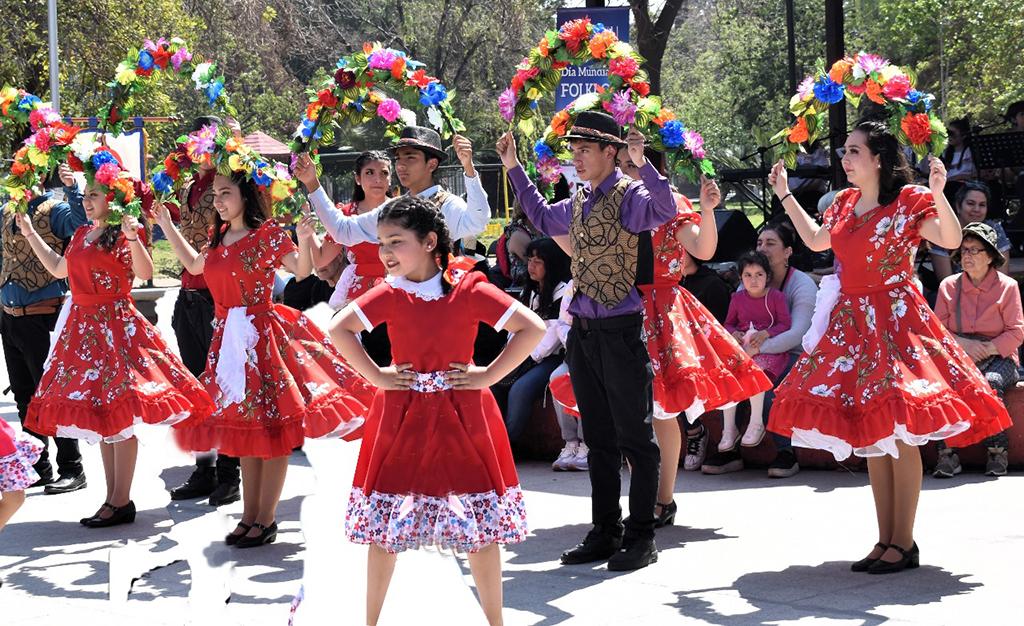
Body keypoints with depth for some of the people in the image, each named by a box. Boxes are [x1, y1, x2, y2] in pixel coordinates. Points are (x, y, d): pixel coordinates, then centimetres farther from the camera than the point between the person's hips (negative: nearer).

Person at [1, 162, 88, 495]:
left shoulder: (55, 211, -10)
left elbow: (83, 226, -28)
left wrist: (72, 189, -36)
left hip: (41, 317, -8)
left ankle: (71, 470, 5)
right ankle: (38, 467, 24)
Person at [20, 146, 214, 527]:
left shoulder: (123, 236, -10)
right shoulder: (82, 236, 14)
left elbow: (145, 273, -24)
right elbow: (59, 269, 28)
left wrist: (134, 238, -38)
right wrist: (30, 233, 29)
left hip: (116, 328, -9)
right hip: (84, 328, 9)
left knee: (116, 415, -7)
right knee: (98, 415, 11)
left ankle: (121, 501, -2)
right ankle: (113, 496, 18)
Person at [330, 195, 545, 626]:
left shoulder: (470, 291, -9)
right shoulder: (388, 295, -3)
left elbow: (533, 329, -11)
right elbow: (338, 330, -2)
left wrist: (488, 375, -12)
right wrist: (374, 375, -6)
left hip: (463, 416, -1)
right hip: (401, 417, 1)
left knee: (480, 524, 3)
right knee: (384, 526, 4)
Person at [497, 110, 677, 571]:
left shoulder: (629, 195, -9)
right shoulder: (578, 203, 14)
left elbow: (663, 210, -31)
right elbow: (543, 218, 34)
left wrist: (643, 165, -42)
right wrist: (514, 169, 31)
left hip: (621, 330, -8)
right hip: (584, 331, 8)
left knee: (634, 436, -1)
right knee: (598, 437, 14)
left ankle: (641, 537, 5)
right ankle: (604, 533, 22)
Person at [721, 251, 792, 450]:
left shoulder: (776, 297, 0)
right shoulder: (738, 298, 10)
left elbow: (785, 324, -3)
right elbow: (729, 324, 19)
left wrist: (766, 334, -19)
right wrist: (734, 334, -4)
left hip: (769, 349, -4)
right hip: (742, 348, 4)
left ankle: (756, 423, -20)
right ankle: (729, 429, -17)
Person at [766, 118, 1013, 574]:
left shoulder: (909, 201, -9)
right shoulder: (846, 203, 12)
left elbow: (951, 240, -20)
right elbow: (816, 241, 28)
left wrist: (938, 194, -33)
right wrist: (785, 195, 27)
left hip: (894, 321, -7)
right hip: (853, 323, 7)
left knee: (898, 433, -9)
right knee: (870, 435, 8)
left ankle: (904, 544, -2)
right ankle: (885, 540, 15)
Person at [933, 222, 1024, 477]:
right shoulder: (949, 286, 9)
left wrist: (987, 348, -16)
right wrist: (962, 343, -13)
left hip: (998, 357, -2)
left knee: (991, 382, -36)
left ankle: (998, 449, -22)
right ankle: (948, 453, -32)